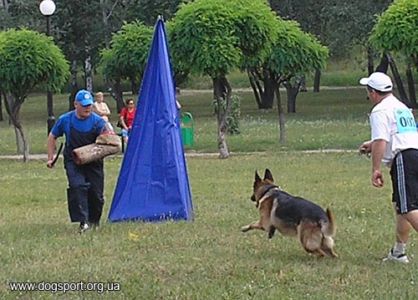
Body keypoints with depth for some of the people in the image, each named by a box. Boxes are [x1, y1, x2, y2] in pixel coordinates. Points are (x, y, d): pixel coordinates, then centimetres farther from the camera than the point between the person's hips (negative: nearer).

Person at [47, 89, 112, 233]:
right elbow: (52, 137, 8)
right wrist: (51, 158, 5)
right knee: (77, 187, -22)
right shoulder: (65, 120, -7)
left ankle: (94, 221, 29)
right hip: (73, 161, -1)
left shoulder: (97, 121, -10)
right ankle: (83, 221, -23)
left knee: (96, 192, 4)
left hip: (93, 161, 1)